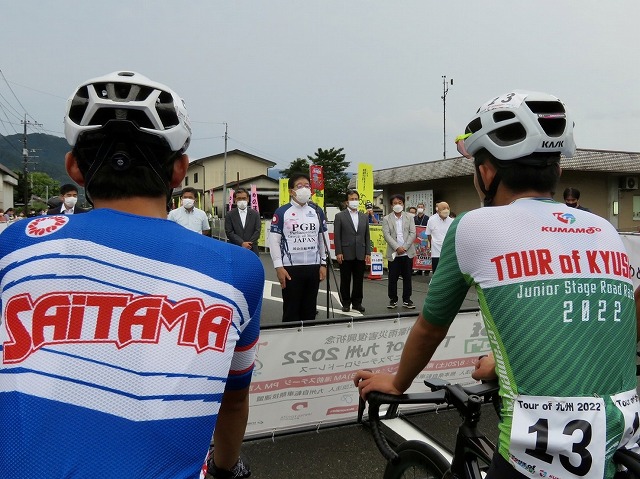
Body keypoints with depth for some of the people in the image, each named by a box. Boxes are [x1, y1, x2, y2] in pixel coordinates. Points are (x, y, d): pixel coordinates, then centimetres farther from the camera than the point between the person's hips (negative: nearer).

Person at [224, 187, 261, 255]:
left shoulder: (255, 214, 8)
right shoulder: (229, 215, 4)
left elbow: (257, 231, 1)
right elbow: (229, 232, -3)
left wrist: (248, 244, -10)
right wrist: (242, 243, -14)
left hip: (252, 250, 1)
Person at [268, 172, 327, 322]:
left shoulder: (317, 211, 9)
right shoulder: (282, 212, -4)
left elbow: (323, 239, 13)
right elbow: (274, 241, -5)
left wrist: (323, 264, 7)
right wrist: (279, 267, -11)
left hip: (314, 267, 4)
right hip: (291, 268, -4)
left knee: (310, 309, 12)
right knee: (291, 310, 4)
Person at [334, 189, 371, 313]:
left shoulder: (364, 217, 12)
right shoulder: (340, 216, 0)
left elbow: (367, 236, 11)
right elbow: (337, 236, -4)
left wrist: (368, 253, 4)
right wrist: (338, 253, -11)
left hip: (360, 254, 3)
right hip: (346, 254, -3)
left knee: (359, 281, 8)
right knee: (345, 280, 5)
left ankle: (357, 302, 19)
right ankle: (346, 303, 15)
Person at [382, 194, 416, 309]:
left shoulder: (409, 217, 7)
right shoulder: (386, 219, 3)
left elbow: (413, 233, -1)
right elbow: (386, 235, -6)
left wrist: (404, 247, -12)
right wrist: (397, 248, -17)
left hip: (407, 252, 1)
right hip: (393, 253, -1)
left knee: (407, 277, 6)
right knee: (393, 278, 3)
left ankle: (406, 300, 15)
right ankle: (393, 300, 14)